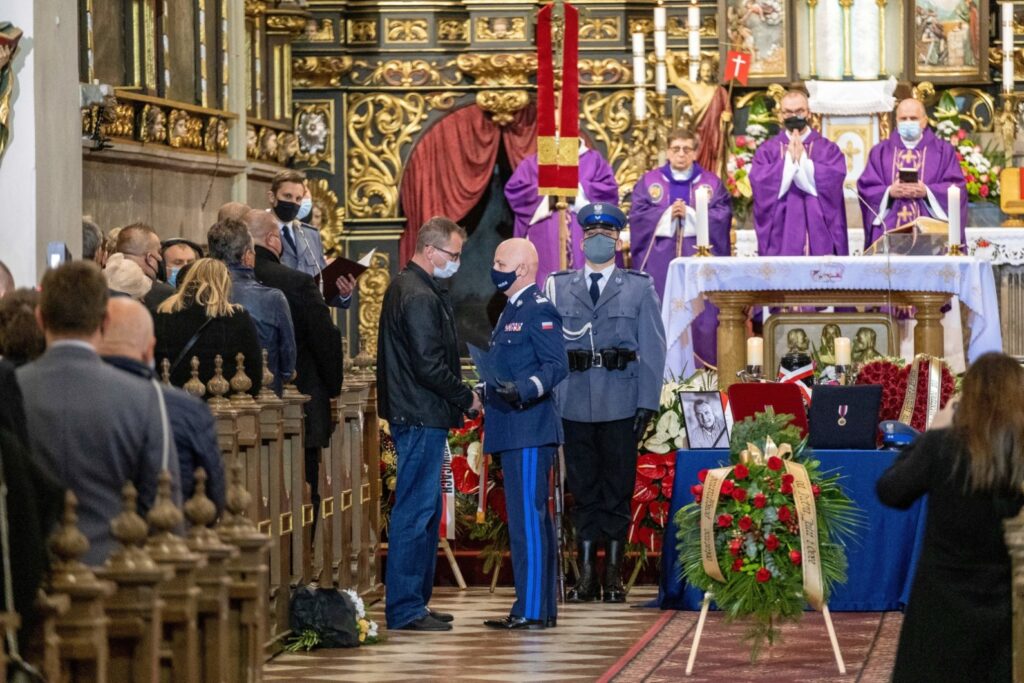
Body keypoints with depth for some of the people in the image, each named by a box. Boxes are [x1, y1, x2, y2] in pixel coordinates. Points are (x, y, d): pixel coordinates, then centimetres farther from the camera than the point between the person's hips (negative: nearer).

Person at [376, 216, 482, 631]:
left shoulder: (405, 287, 16)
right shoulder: (420, 297, -17)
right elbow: (430, 366, -22)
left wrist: (459, 397, 15)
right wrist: (466, 398, -10)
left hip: (418, 415, 11)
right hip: (422, 416, -11)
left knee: (424, 509, 15)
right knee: (415, 511, -7)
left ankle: (414, 601, 21)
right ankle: (405, 609, -5)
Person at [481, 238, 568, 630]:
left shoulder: (539, 311, -10)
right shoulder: (510, 312, 21)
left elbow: (556, 366, -18)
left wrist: (522, 391, -30)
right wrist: (486, 393, 19)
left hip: (530, 432, -10)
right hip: (514, 435, 11)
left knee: (528, 519, -11)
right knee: (530, 520, 12)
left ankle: (532, 609, -12)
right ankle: (541, 608, 15)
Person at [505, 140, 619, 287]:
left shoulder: (593, 159, 16)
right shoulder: (533, 162, 15)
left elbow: (609, 189, 3)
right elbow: (513, 190, 3)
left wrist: (579, 191, -8)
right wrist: (548, 196, -6)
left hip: (583, 237, 0)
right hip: (545, 240, 0)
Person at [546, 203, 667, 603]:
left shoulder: (640, 288, 7)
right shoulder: (559, 288, 9)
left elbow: (653, 350, 3)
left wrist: (647, 404, -6)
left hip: (620, 404, -1)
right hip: (574, 403, 1)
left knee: (618, 491, 3)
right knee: (583, 490, 5)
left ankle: (614, 573, 10)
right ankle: (586, 574, 11)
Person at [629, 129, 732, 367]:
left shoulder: (711, 183, 10)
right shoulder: (650, 181, 11)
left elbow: (722, 215, -2)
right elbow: (637, 215, 1)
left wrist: (689, 213, -12)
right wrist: (667, 214, -13)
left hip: (698, 256, 0)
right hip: (660, 258, 0)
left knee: (699, 311, -5)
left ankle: (702, 364, -2)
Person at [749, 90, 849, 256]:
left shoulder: (827, 149, 9)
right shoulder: (767, 150, 10)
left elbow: (834, 180, -8)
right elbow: (759, 183, -6)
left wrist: (803, 159, -11)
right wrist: (789, 159, -10)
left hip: (819, 231, 0)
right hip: (781, 234, 0)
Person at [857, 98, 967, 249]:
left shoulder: (943, 150, 10)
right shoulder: (880, 152, 15)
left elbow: (956, 187, 1)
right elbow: (866, 187, 7)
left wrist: (927, 192, -15)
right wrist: (889, 192, -13)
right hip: (890, 231, 1)